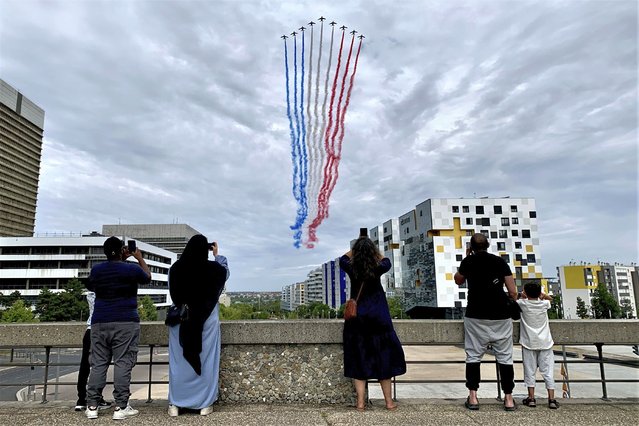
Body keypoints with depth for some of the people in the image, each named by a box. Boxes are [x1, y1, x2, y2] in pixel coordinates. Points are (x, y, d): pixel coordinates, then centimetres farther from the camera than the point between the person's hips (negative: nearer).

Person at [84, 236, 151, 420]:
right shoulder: (132, 269, -5)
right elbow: (147, 277, 15)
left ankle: (92, 406, 11)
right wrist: (140, 258, 28)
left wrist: (122, 260, 31)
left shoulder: (96, 270, 6)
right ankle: (121, 407, -2)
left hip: (99, 323, 4)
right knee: (123, 364, -3)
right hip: (126, 323, -4)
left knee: (98, 364, 9)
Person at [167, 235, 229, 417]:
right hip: (207, 319, -1)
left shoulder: (175, 268, -5)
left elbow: (173, 292, 11)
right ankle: (205, 404, 13)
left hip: (181, 319, 1)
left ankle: (175, 404, 16)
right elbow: (225, 271, 16)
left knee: (179, 361, 10)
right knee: (206, 361, 7)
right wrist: (217, 254, 27)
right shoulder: (213, 268, -8)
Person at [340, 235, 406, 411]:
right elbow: (386, 262, 14)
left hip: (356, 320, 1)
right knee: (383, 358, 11)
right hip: (378, 319, -1)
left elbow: (343, 258, 16)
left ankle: (360, 402, 9)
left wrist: (356, 248, 17)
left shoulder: (352, 269, -7)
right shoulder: (377, 269, -10)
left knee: (359, 359, 8)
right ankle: (389, 401, 18)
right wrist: (374, 250, 20)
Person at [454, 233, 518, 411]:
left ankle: (472, 398, 5)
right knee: (505, 357, 9)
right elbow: (513, 292, -1)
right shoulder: (500, 261, 2)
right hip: (500, 316, 1)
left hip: (476, 316, 0)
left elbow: (458, 281, 20)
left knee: (473, 356, 6)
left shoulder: (468, 261, 2)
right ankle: (508, 398, 13)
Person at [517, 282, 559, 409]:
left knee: (530, 371, 5)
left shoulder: (523, 303, -6)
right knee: (548, 371, 5)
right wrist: (540, 294, 11)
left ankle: (531, 398, 6)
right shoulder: (544, 303, 0)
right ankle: (552, 399, 3)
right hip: (545, 342, 2)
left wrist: (522, 296, 19)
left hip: (529, 343, -1)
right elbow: (550, 298, 22)